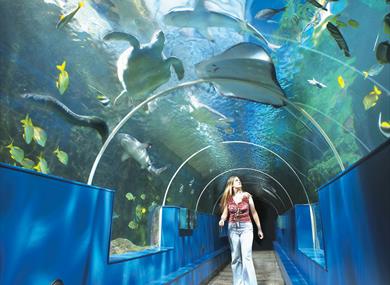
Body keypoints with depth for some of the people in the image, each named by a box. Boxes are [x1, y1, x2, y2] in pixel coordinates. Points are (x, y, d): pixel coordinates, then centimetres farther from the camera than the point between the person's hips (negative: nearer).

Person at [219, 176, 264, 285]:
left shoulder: (247, 196, -2)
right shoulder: (228, 198, 1)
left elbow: (254, 213, 5)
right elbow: (225, 213, 3)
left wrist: (259, 229, 9)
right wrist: (222, 220, -21)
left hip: (246, 227, -2)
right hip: (232, 228, 2)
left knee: (246, 257, -10)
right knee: (235, 258, 8)